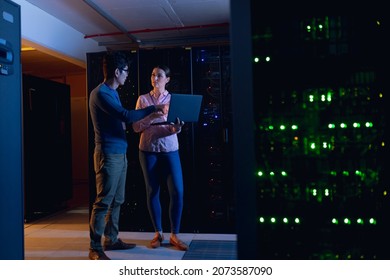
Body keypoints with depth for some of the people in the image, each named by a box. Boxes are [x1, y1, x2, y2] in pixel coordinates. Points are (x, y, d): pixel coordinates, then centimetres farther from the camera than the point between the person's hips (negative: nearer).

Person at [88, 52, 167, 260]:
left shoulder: (113, 93, 18)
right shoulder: (100, 93, -14)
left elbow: (123, 120, 22)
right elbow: (126, 116, -23)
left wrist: (150, 115, 18)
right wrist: (153, 108, -12)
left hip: (119, 154, 10)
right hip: (108, 155, -9)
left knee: (116, 201, 13)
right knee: (103, 202, -5)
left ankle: (112, 240, 24)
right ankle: (95, 248, 4)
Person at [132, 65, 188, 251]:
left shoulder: (173, 99, 5)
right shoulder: (142, 99, 6)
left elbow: (175, 126, -4)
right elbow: (136, 127, 0)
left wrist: (176, 128, -28)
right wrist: (151, 117, -16)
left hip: (170, 150, 0)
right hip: (148, 150, 1)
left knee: (177, 192, -6)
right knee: (152, 192, 5)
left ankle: (174, 235, 8)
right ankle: (158, 233, 20)